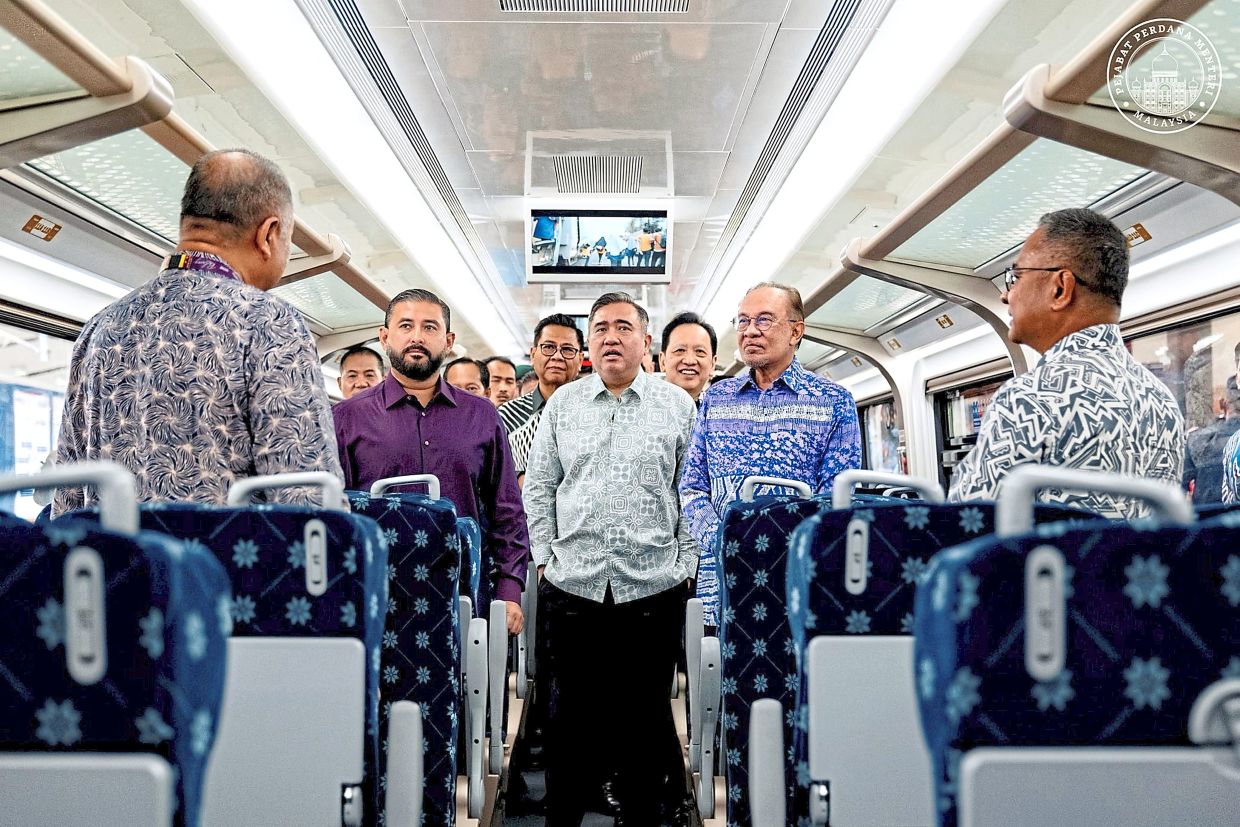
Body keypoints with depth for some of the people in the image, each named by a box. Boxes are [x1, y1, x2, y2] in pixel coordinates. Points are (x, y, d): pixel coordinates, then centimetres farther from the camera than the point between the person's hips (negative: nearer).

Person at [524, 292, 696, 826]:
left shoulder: (678, 405, 4)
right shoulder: (563, 403, 9)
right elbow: (538, 487, 11)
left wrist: (685, 565, -1)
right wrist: (546, 558, 4)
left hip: (653, 587, -1)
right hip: (571, 585, 1)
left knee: (646, 715, 7)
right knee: (570, 712, 9)